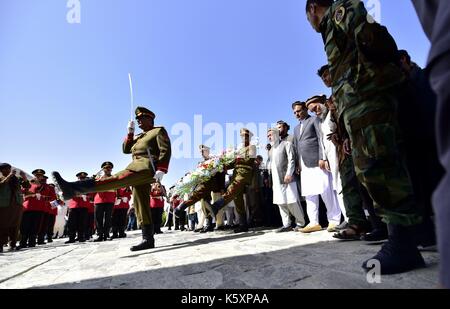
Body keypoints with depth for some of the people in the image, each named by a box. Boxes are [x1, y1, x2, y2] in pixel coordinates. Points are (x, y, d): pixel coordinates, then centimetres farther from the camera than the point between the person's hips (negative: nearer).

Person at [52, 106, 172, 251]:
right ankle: (148, 239, 1)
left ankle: (74, 188, -36)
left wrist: (161, 170, -20)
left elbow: (166, 150, -7)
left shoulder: (159, 131, 8)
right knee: (140, 204, 1)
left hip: (147, 167, -9)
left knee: (117, 179, -23)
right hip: (140, 171, 9)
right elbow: (126, 149, 23)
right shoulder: (139, 137, 33)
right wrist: (130, 132, 12)